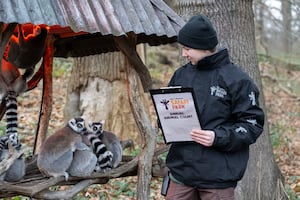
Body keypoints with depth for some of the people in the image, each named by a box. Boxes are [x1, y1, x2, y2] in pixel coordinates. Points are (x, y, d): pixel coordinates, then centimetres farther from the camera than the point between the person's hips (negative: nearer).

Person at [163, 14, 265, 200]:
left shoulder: (236, 79, -7)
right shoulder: (180, 75, 9)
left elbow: (253, 123, -7)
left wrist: (218, 138, -20)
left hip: (219, 175, -4)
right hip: (181, 169, 5)